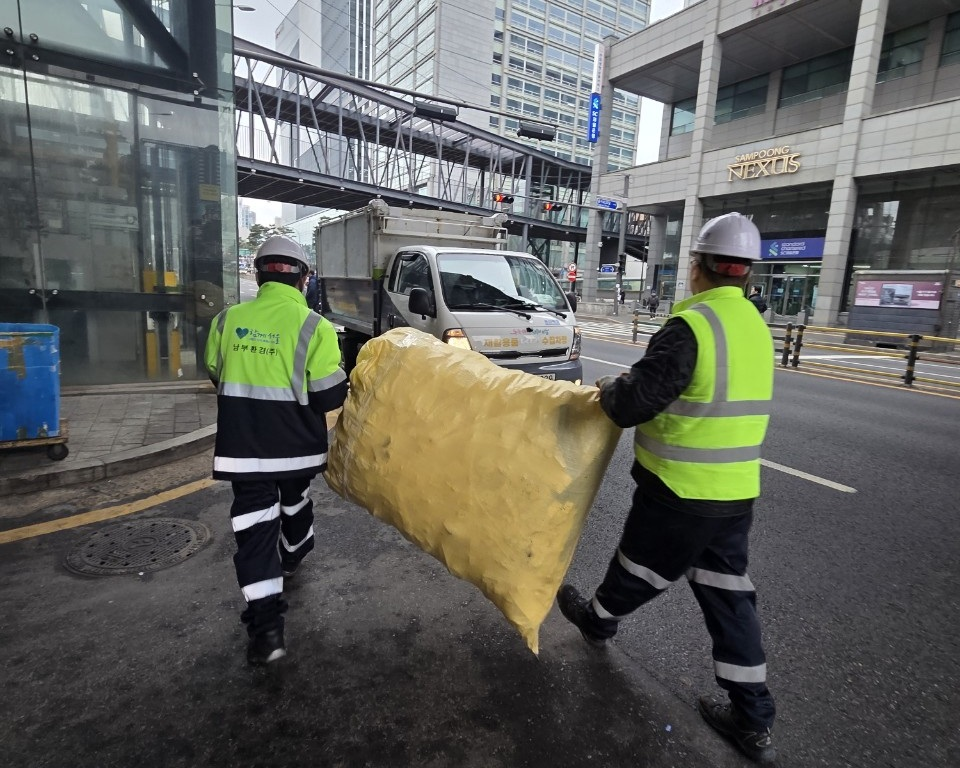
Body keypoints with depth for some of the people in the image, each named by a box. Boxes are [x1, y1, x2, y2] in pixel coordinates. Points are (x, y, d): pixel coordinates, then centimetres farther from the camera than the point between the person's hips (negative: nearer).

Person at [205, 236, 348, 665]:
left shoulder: (227, 319, -4)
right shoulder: (314, 326, -16)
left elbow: (216, 376, 11)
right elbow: (330, 396, -15)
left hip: (242, 448, 1)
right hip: (297, 447, -1)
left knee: (254, 528, 5)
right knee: (294, 501, 27)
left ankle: (266, 626, 2)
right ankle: (293, 558, 54)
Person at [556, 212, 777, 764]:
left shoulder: (690, 326, -22)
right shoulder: (756, 327, 7)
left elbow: (636, 403, -24)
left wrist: (613, 388, -1)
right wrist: (637, 383, 16)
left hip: (681, 492, -7)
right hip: (736, 491, 8)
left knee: (641, 569, 17)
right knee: (728, 593, 17)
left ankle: (597, 620, 45)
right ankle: (753, 718, 28)